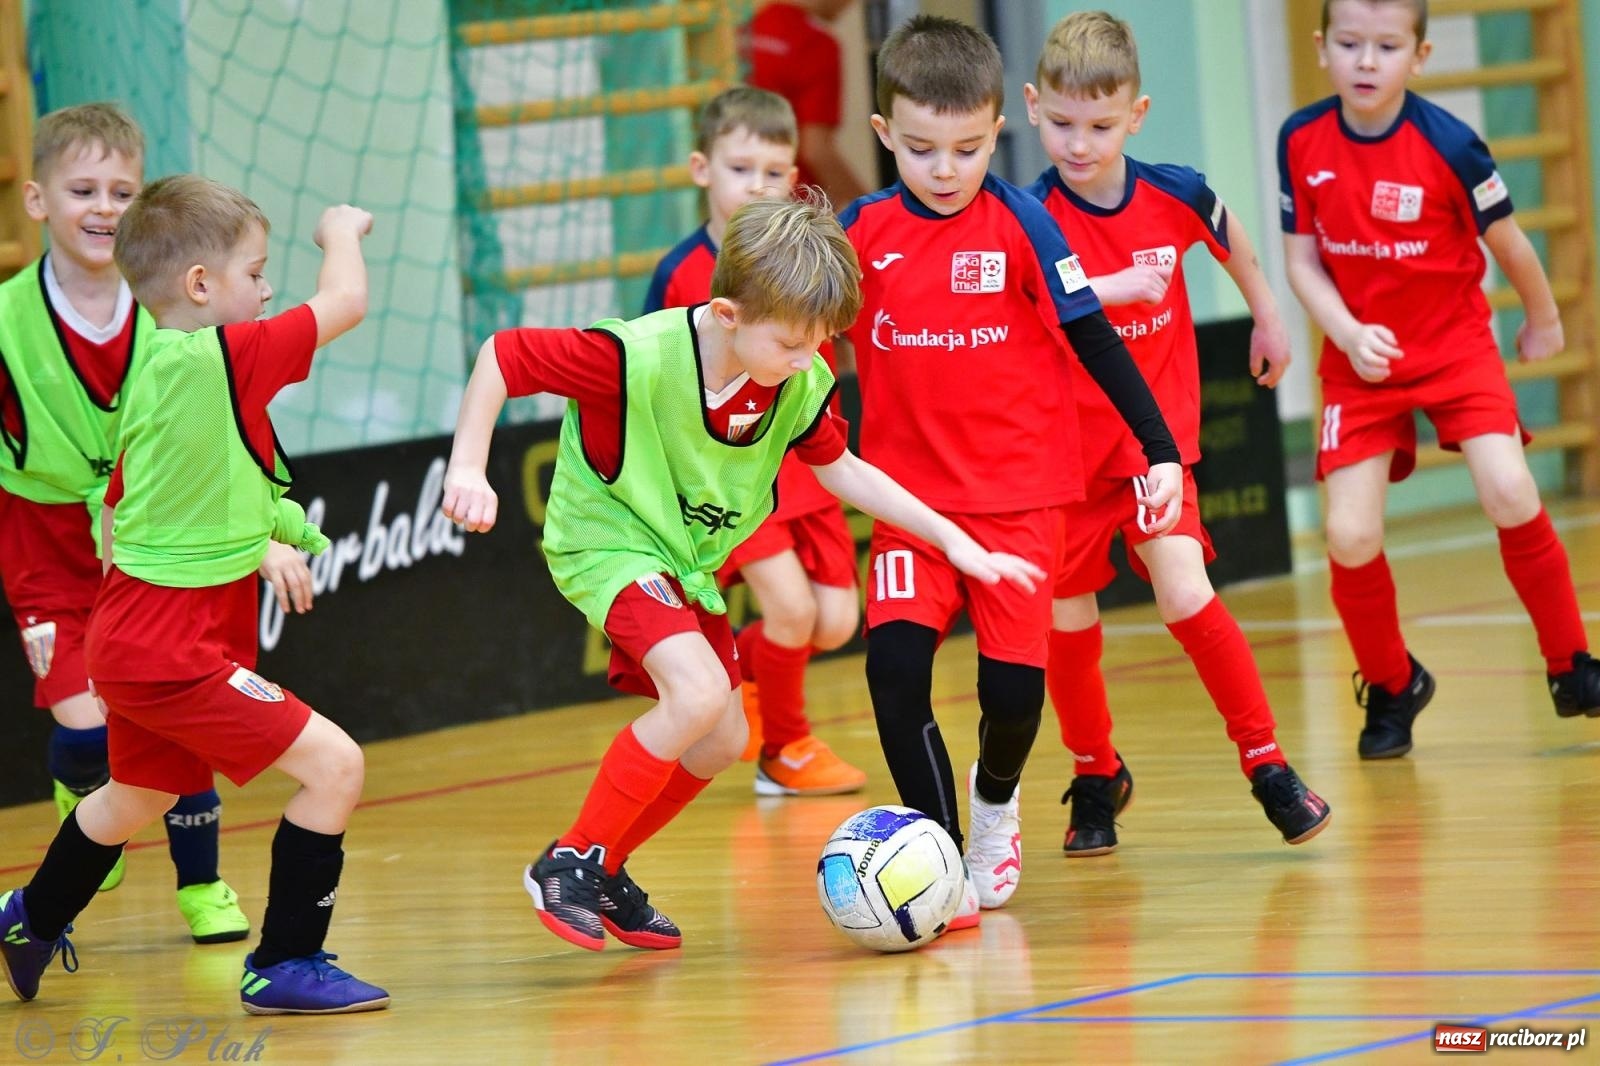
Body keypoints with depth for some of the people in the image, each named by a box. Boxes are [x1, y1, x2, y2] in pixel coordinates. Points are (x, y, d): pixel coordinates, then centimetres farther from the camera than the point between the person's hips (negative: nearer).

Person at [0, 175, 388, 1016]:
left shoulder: (153, 378, 7)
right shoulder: (219, 358, -21)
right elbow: (345, 302, -19)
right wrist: (341, 230, 1)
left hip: (135, 634, 10)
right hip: (175, 652, -10)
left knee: (138, 796, 32)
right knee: (332, 765, -12)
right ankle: (283, 966, -5)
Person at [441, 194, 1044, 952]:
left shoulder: (800, 384, -11)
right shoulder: (638, 357, -31)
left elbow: (841, 469, 6)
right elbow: (502, 356, -23)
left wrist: (953, 540, 2)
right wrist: (468, 468, -28)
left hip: (687, 561, 7)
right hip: (607, 542, -7)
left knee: (719, 742, 9)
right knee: (698, 692, -27)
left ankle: (605, 874, 30)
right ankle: (569, 864, -14)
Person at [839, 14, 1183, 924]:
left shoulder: (1022, 225, -6)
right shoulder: (861, 232, -1)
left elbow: (1096, 342, -2)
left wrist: (1161, 450, -5)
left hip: (1020, 495, -1)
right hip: (911, 495, 1)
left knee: (1013, 686, -5)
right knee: (895, 664, -17)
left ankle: (996, 800, 30)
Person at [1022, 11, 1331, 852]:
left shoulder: (1174, 196, -8)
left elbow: (1231, 239, 16)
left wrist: (1268, 316, 29)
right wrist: (1115, 287, -46)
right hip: (1064, 444, 0)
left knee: (1185, 595, -16)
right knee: (1067, 623, 8)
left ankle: (1267, 764, -3)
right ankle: (1096, 779, 32)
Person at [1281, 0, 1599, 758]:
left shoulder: (1447, 145, -18)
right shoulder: (1301, 143, -9)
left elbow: (1507, 242, -3)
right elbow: (1302, 260, -2)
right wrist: (1349, 336, -19)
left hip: (1455, 345, -2)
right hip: (1361, 359, 2)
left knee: (1510, 497, -19)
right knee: (1351, 537, -9)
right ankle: (1391, 687, 18)